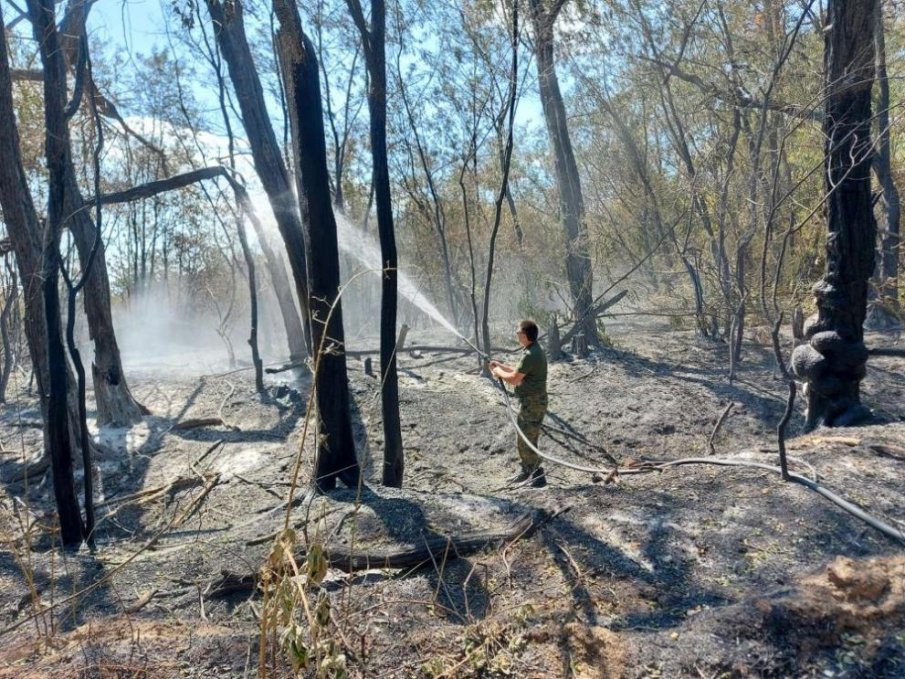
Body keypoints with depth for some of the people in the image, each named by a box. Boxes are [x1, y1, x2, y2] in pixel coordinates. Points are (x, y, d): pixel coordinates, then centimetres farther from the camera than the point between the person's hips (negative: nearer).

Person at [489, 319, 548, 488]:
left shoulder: (530, 355, -23)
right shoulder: (535, 351, 11)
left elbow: (514, 379, -22)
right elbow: (519, 371, 21)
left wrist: (499, 372, -6)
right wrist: (500, 365, 17)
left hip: (531, 404, -11)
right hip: (534, 402, 11)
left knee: (524, 441, -1)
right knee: (529, 441, 18)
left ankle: (528, 473, 7)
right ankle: (536, 475, 26)